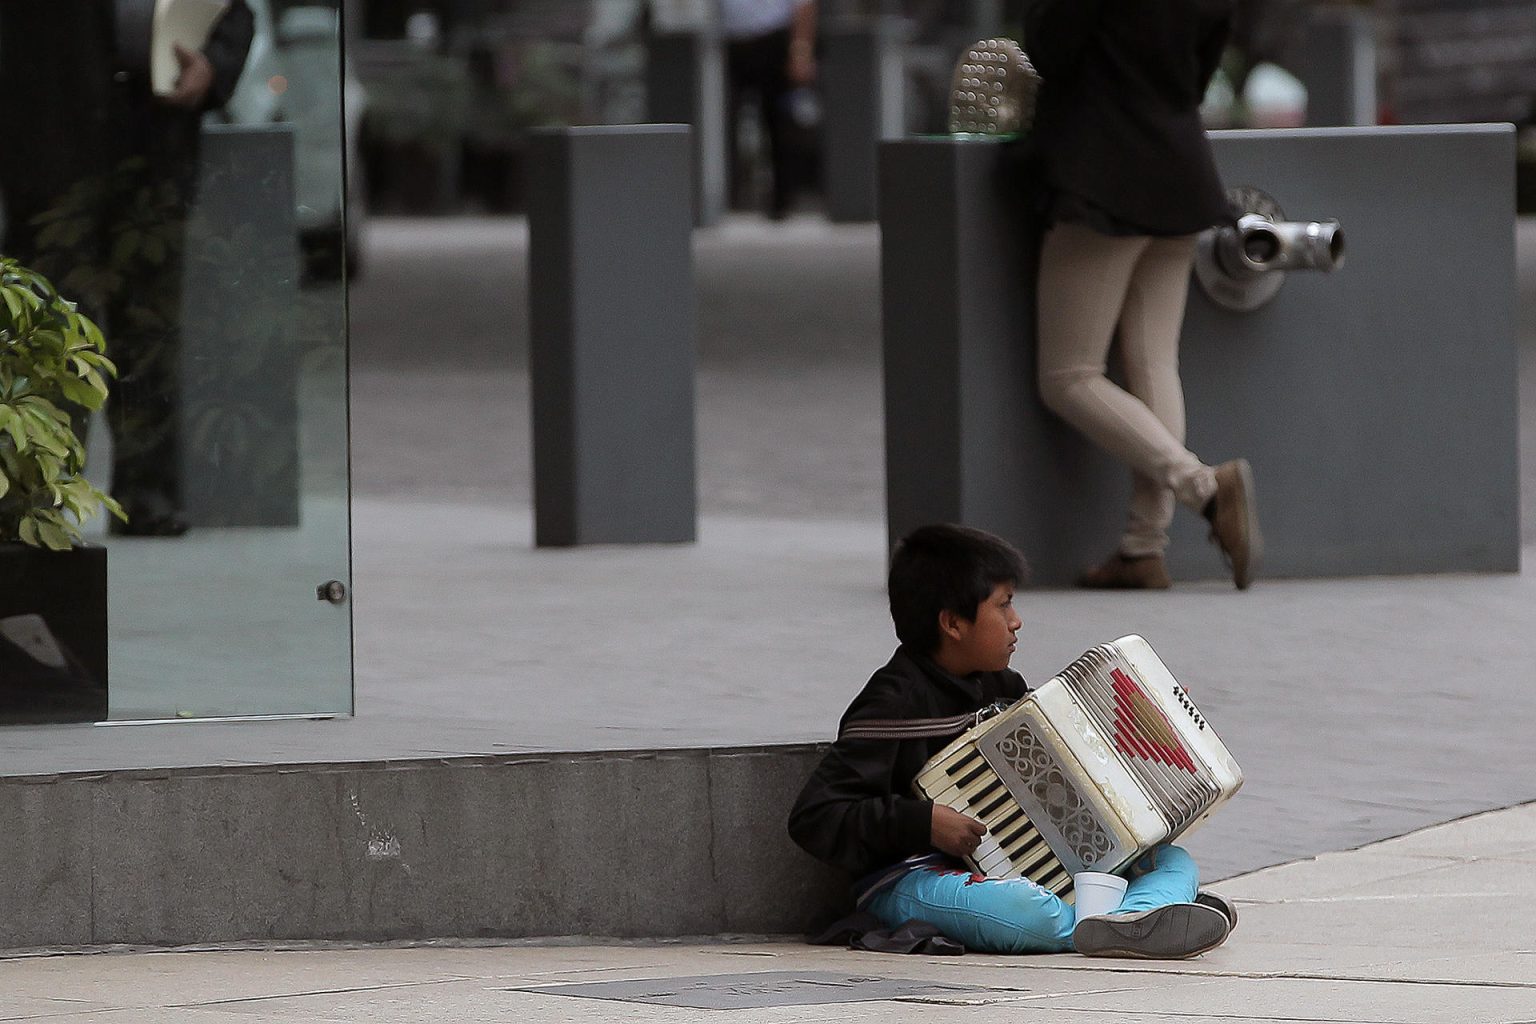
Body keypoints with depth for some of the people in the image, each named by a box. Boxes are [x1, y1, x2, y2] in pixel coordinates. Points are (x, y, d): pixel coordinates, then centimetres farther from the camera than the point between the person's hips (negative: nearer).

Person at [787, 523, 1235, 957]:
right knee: (1025, 911, -43)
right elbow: (813, 817, -17)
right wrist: (922, 822, -24)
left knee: (1176, 861, -5)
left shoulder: (1001, 689, 15)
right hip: (913, 877, -9)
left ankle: (1132, 917, -37)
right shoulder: (892, 704, -11)